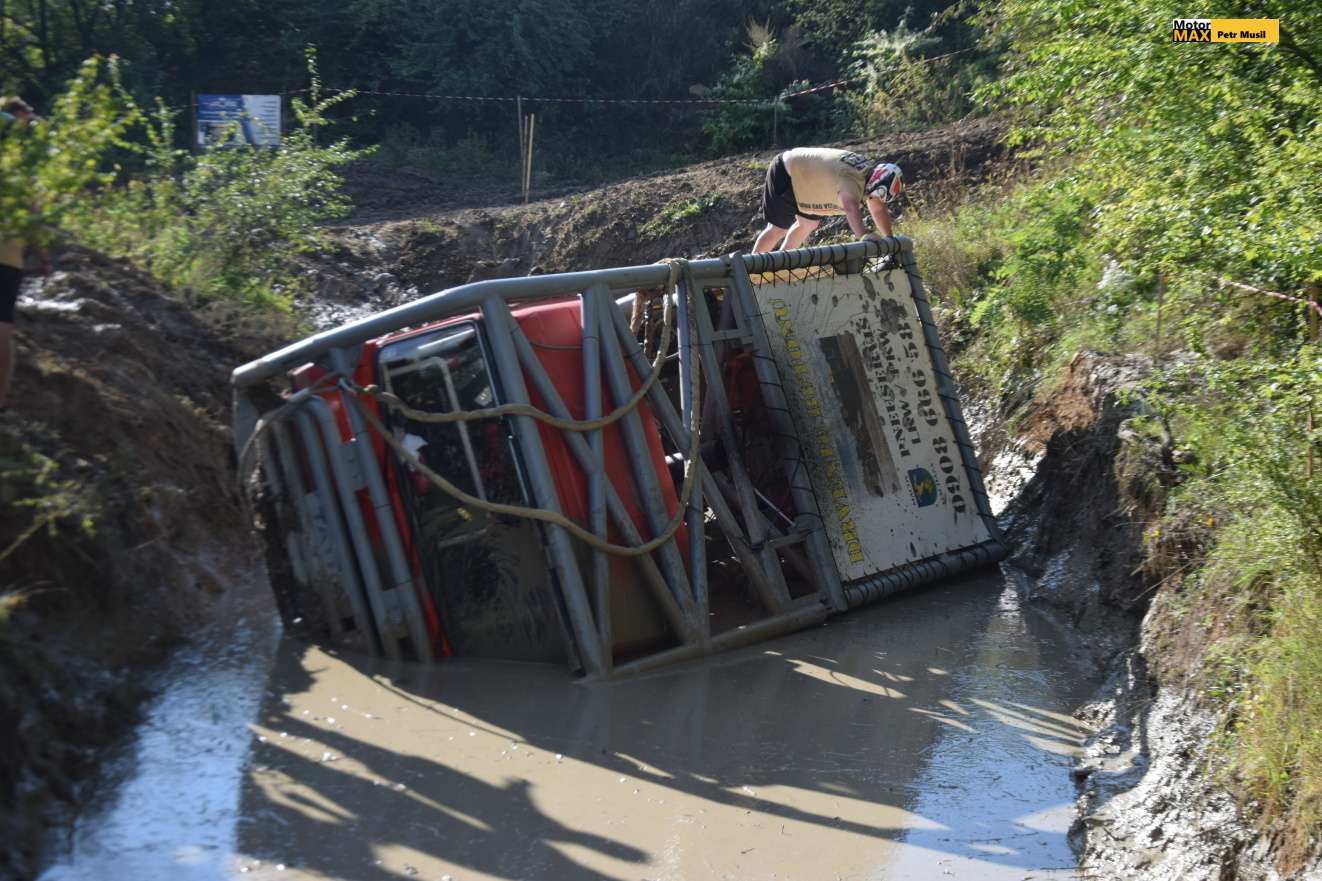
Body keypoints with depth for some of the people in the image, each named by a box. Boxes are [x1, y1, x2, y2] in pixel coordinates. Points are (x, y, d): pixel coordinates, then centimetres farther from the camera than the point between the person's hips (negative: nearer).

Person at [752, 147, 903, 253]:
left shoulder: (872, 172, -7)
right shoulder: (852, 181, -37)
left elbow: (879, 209, 0)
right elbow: (851, 208, -57)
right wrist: (864, 234, -72)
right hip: (784, 176, -10)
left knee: (809, 224, 18)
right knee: (778, 229, -7)